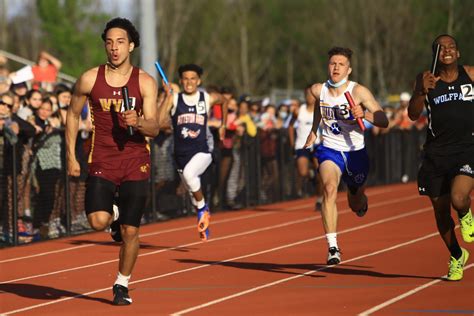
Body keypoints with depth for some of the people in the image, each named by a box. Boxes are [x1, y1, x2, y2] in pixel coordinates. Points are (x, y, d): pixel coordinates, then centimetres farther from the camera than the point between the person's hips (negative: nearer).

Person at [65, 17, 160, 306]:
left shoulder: (145, 82, -3)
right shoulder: (90, 79, -1)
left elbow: (154, 129, -6)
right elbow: (73, 114, 12)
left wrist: (139, 122, -29)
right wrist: (71, 156, 8)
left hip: (135, 163, 0)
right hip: (102, 162, 0)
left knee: (130, 231, 0)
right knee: (98, 222, -19)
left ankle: (122, 285, 22)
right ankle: (114, 216, 18)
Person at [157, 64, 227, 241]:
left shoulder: (208, 98, 0)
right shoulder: (174, 100, -3)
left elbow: (224, 101, 24)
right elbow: (158, 121, -18)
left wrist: (223, 125, 24)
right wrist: (167, 97, -21)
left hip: (203, 151, -3)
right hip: (181, 153, 3)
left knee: (189, 173, -33)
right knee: (192, 192, 14)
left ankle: (203, 208, -12)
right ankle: (204, 220, 37)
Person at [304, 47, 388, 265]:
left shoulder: (358, 92, -16)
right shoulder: (318, 90, -6)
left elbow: (384, 121, -20)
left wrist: (364, 114, -37)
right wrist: (313, 131, 26)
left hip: (355, 152, 0)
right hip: (329, 150, 0)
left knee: (357, 206, 17)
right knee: (329, 188, -30)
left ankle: (358, 198, 59)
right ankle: (333, 247, -33)